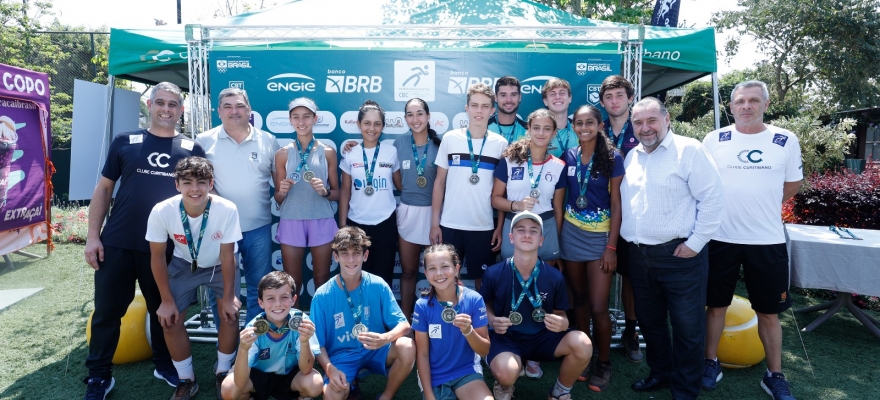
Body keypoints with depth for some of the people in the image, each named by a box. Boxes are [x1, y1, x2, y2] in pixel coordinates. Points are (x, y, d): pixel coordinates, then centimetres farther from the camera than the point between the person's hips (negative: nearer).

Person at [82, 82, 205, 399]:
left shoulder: (192, 149, 3)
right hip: (117, 243, 0)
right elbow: (103, 189, 6)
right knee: (107, 311, 8)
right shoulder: (125, 142, 3)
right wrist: (93, 236, -1)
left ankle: (164, 364, 32)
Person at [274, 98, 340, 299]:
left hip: (322, 222, 0)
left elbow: (337, 194, 6)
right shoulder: (283, 153, 3)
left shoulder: (328, 152, 2)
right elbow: (278, 198, 7)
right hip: (291, 222, 0)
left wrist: (325, 191, -14)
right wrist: (282, 191, -14)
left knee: (322, 280, 10)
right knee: (292, 283, 9)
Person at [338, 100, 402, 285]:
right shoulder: (350, 154, 1)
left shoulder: (391, 153, -1)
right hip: (357, 223, 1)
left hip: (385, 223, 0)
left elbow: (400, 185, 9)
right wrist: (342, 225, 3)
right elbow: (345, 192, 4)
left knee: (383, 275, 8)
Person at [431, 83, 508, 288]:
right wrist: (435, 223, 0)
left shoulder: (501, 144, 1)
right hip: (450, 224, 0)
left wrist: (500, 227, 1)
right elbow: (439, 182, 3)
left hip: (484, 227, 0)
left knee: (483, 279, 10)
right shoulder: (450, 139, 0)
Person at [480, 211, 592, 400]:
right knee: (506, 373, -35)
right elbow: (484, 304, 6)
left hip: (542, 337, 2)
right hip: (506, 337, -2)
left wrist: (562, 323, -19)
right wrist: (493, 321, -16)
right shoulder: (494, 273, -13)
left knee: (582, 344, -26)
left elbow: (560, 314, 5)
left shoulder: (554, 277, -9)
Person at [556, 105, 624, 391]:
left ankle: (604, 364, 18)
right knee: (579, 299, 13)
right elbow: (559, 197, 8)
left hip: (600, 235, -3)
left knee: (598, 306, -3)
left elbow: (616, 204, -6)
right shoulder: (568, 156, 3)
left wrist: (611, 247, -11)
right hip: (570, 233, 3)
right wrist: (556, 235, 3)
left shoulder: (613, 158, -5)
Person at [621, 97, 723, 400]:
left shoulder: (689, 150, -9)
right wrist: (626, 241, 12)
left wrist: (695, 243, -14)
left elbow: (712, 198, -13)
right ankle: (661, 373, 39)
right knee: (649, 320, 19)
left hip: (679, 255, -6)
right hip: (638, 255, 6)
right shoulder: (631, 157, 11)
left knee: (686, 326, 6)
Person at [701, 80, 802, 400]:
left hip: (767, 240, 1)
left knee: (769, 311, 11)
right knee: (716, 304, 10)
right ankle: (711, 362, 26)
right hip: (720, 238, 0)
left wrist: (762, 208, 10)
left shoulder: (787, 141, 1)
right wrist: (731, 208, 7)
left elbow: (792, 184, 12)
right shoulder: (713, 140, -1)